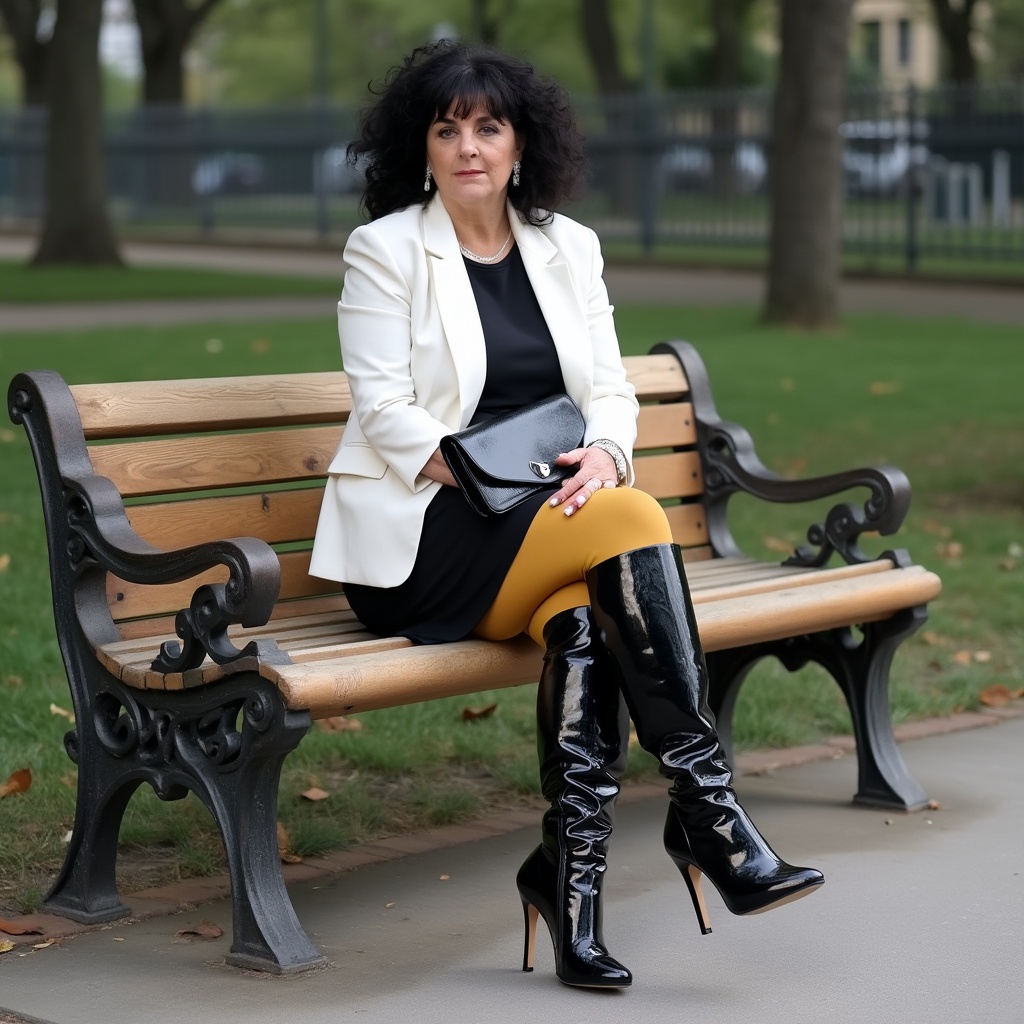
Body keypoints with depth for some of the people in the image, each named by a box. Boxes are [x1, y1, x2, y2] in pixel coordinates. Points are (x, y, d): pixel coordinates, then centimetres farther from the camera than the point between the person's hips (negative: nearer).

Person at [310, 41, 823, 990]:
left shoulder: (569, 247, 13)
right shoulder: (385, 249, 0)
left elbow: (610, 389, 9)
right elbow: (385, 410, -9)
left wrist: (603, 456, -15)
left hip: (552, 531, 4)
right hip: (419, 536, -4)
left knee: (584, 620, -33)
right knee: (635, 521, -29)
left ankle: (570, 868, -30)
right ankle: (705, 805, -28)